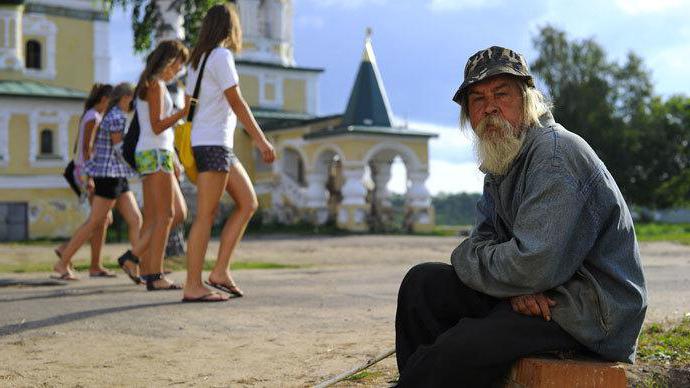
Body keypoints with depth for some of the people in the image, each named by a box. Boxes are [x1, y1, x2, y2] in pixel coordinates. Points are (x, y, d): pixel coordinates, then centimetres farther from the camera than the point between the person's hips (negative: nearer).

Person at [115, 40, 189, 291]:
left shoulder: (150, 85, 21)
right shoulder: (156, 84, -7)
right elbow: (157, 126, -15)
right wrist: (184, 111, -16)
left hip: (150, 154, 10)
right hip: (156, 153, -10)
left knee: (179, 212, 8)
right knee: (165, 215, -8)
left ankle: (135, 257, 5)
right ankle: (154, 275, -8)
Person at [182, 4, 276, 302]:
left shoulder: (198, 59, 18)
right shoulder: (221, 56, -8)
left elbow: (189, 107, 18)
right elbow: (236, 102, -15)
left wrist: (188, 153, 20)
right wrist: (261, 140, -15)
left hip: (220, 146, 9)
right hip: (213, 144, -9)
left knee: (248, 202, 9)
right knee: (206, 215, -7)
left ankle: (220, 272, 7)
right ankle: (193, 286, -4)